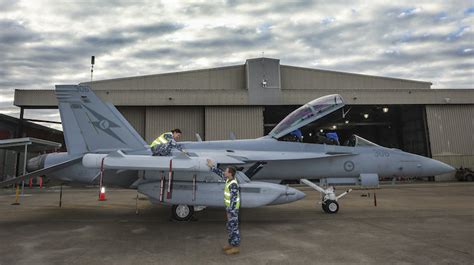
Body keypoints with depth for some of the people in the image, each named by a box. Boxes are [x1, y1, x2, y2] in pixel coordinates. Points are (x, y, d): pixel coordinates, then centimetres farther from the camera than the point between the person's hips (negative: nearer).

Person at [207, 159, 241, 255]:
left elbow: (233, 200, -26)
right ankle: (231, 244, 30)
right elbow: (220, 173, 18)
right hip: (230, 207, 10)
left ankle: (236, 247, 10)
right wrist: (212, 166, 21)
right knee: (230, 227, 18)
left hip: (233, 209, -10)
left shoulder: (233, 184, -26)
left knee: (234, 227, 0)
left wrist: (230, 212, -24)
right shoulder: (229, 179, 1)